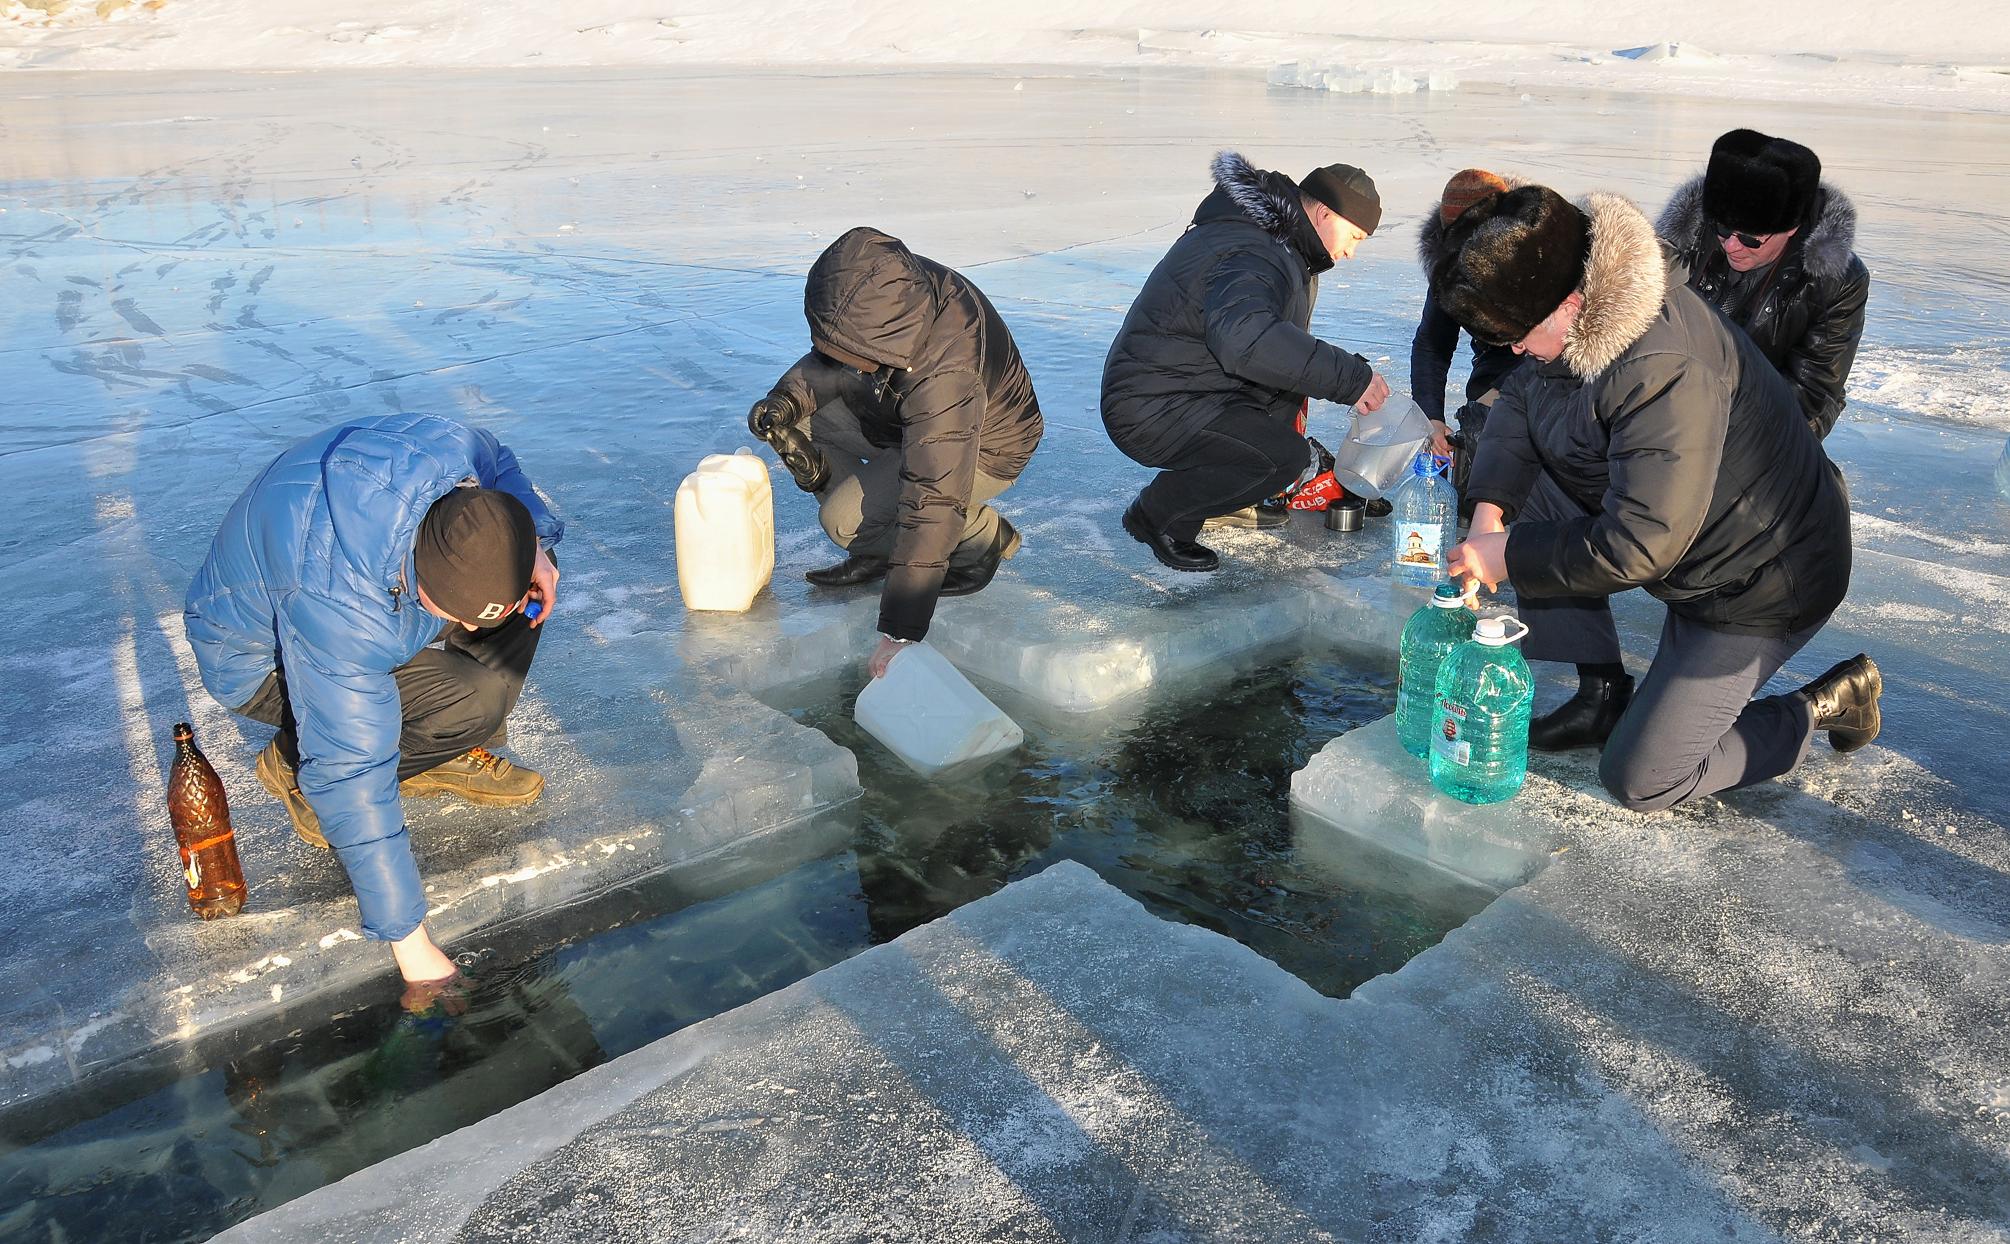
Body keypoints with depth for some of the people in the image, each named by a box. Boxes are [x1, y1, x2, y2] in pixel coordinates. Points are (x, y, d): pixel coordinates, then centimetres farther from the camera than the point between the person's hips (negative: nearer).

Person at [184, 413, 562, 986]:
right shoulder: (338, 606, -42)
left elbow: (501, 466, 1)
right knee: (475, 701, -28)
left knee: (535, 584, -13)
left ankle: (444, 756, 0)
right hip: (263, 659, -7)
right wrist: (408, 940, -32)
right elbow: (352, 780, -36)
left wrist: (536, 544, -19)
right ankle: (294, 763, -4)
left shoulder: (452, 447, -28)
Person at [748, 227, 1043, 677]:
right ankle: (875, 553, 4)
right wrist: (787, 398, -21)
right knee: (798, 420, -7)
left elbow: (933, 502, -43)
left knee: (844, 519, -23)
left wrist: (900, 631, -43)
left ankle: (983, 534, -1)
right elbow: (831, 364, 1)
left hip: (981, 449, -8)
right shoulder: (886, 296, -20)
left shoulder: (947, 379, -42)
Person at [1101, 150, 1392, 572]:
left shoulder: (1261, 232, 14)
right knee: (1284, 458, -21)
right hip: (1149, 411, -10)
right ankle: (1157, 516, -4)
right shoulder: (1253, 258, -23)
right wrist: (1350, 377, -39)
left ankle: (1224, 488, 15)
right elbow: (1244, 339, -44)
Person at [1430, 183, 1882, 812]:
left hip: (1764, 585, -9)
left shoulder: (1664, 370, -36)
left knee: (1641, 779, -7)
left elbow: (1640, 544, -35)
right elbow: (1521, 399, 4)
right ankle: (1603, 693, 7)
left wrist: (1510, 558, -25)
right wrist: (1490, 511, -12)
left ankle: (1825, 705, 14)